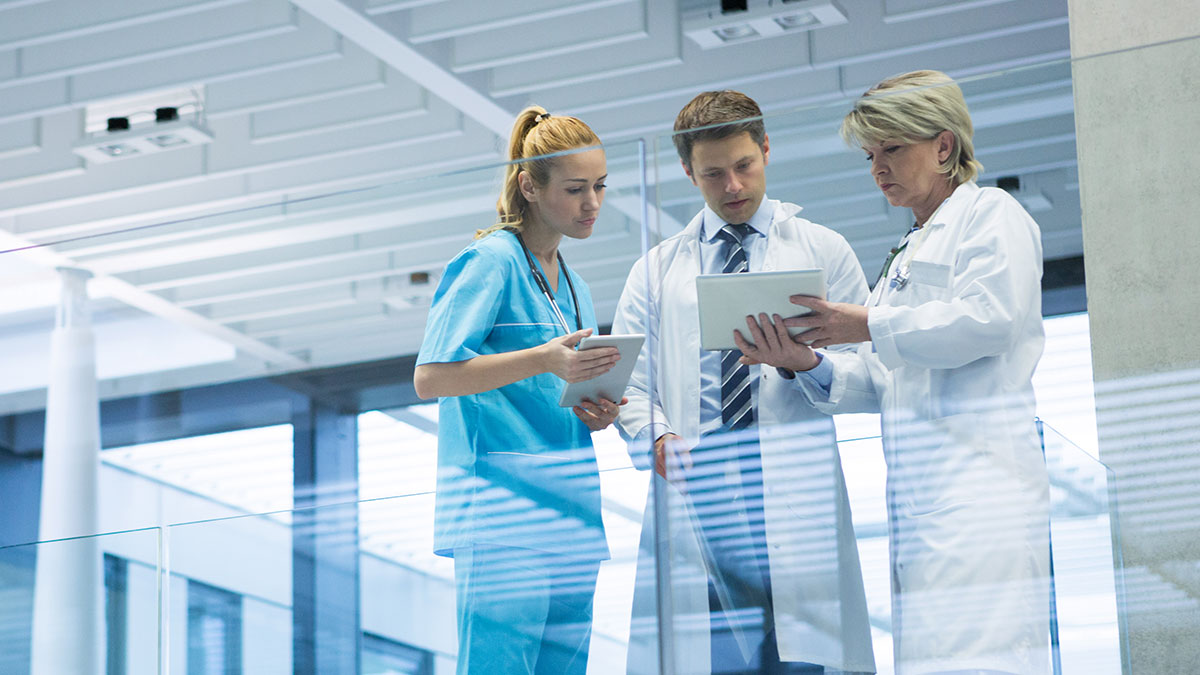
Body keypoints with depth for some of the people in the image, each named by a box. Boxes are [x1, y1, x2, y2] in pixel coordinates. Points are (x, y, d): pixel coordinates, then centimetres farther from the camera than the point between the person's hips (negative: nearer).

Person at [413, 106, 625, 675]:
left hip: (569, 523, 8)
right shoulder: (490, 261, -5)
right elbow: (431, 378, -14)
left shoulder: (574, 289, 20)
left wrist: (593, 415, 4)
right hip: (505, 520, -8)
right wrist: (545, 361, -23)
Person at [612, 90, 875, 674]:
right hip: (694, 492, 1)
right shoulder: (656, 270, 21)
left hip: (794, 496, -1)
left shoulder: (822, 250, 16)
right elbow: (627, 379, 12)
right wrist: (657, 437, -9)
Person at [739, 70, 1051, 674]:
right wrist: (808, 364, 4)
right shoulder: (907, 252, 31)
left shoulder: (991, 213, 7)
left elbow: (989, 318, -12)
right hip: (919, 491, 8)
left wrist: (870, 325, -8)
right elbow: (875, 385, 24)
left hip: (978, 469, -8)